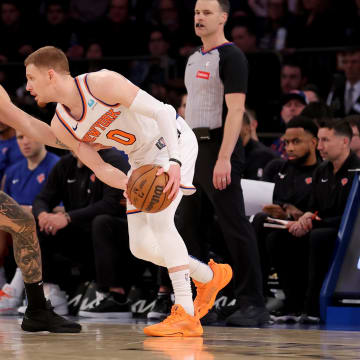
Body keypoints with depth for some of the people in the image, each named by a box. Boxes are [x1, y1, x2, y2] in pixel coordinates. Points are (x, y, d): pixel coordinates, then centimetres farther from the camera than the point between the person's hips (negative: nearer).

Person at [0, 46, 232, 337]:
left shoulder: (103, 83, -28)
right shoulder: (61, 127, -9)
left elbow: (160, 111, -28)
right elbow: (99, 168, -7)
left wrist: (174, 163, -40)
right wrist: (127, 184, -29)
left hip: (174, 140, -7)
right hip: (142, 159, 7)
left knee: (160, 221, -25)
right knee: (141, 246, 1)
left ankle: (186, 316, -24)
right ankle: (211, 277, 23)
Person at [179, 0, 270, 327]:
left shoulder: (230, 56, -8)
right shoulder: (195, 58, 17)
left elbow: (236, 110, -16)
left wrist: (224, 158, -24)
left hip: (218, 148, -9)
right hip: (192, 150, 9)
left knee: (235, 226, -8)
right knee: (189, 224, 7)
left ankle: (252, 303, -4)